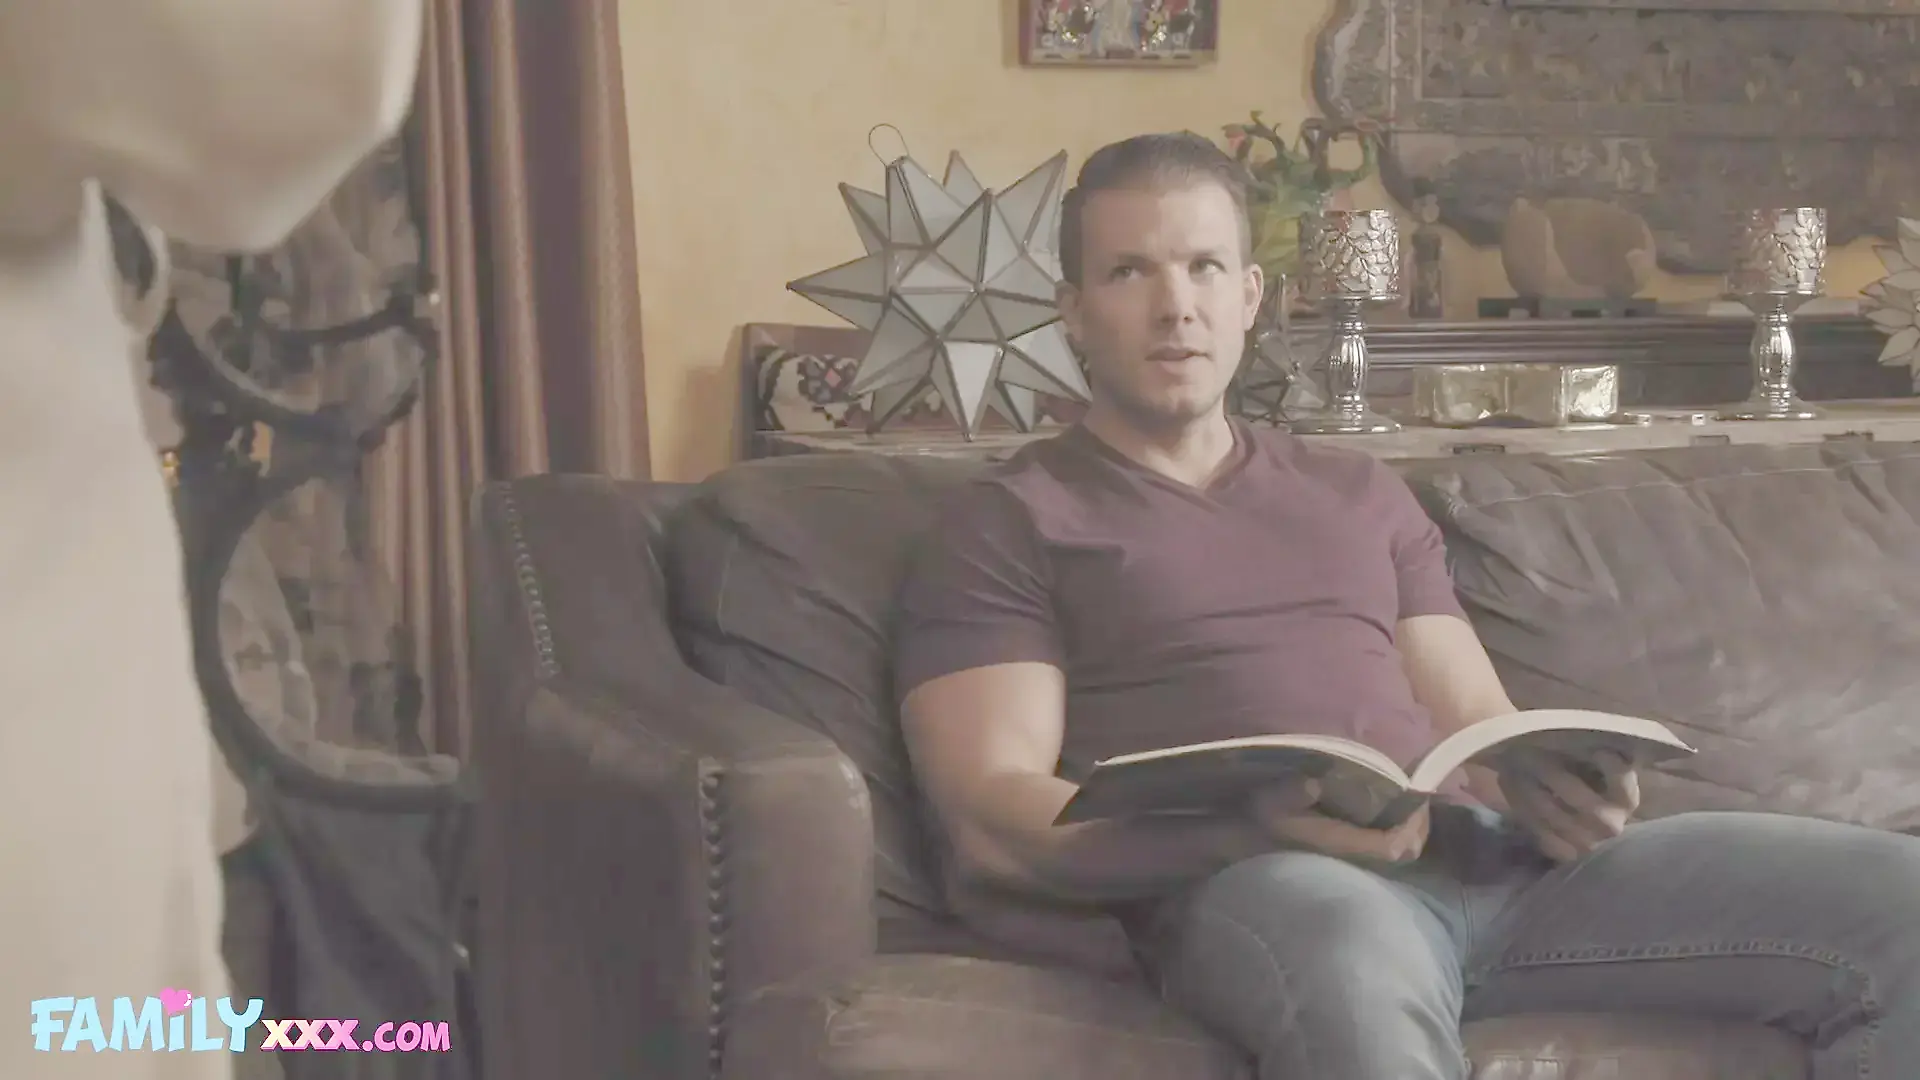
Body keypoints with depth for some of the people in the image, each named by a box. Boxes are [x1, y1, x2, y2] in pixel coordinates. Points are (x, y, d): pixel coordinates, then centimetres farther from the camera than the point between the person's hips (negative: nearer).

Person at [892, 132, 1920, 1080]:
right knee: (1354, 965, -44)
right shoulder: (1009, 523, 10)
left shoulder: (1359, 493, 27)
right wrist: (1264, 824, -19)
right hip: (1241, 882, -6)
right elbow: (994, 822, -3)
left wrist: (1560, 789, -3)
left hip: (1483, 854, 6)